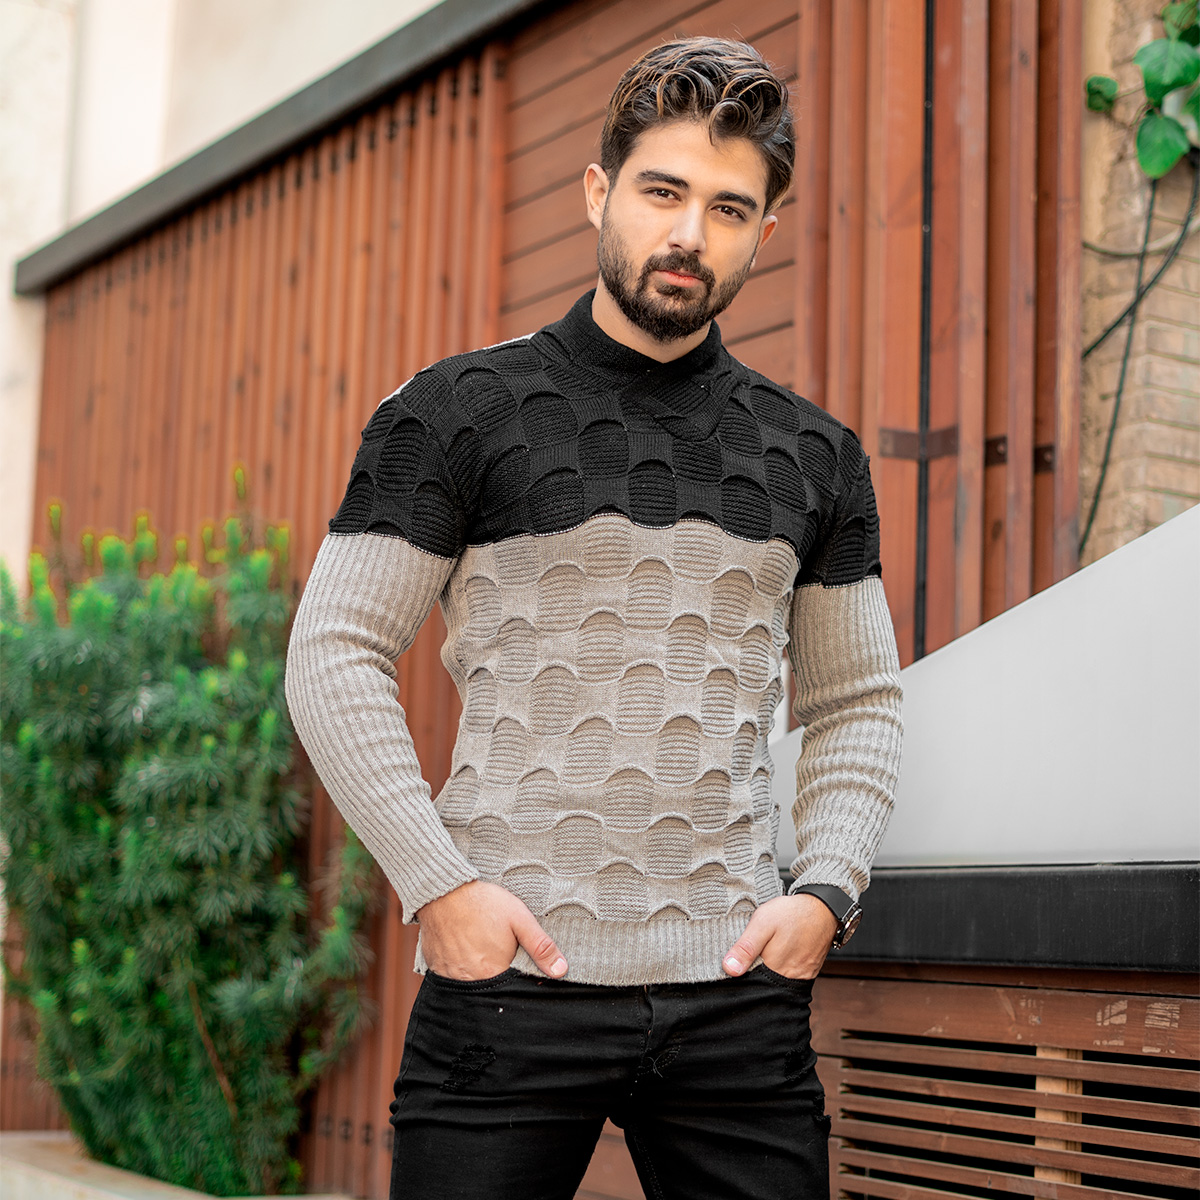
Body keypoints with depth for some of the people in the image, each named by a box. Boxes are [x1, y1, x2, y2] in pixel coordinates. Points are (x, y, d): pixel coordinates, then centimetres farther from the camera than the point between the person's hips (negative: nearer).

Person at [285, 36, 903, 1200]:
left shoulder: (814, 458, 12)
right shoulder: (458, 413, 2)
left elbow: (857, 701, 18)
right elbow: (334, 659, -1)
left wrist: (826, 889, 2)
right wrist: (436, 884, -10)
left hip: (737, 993, 3)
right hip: (510, 977, -3)